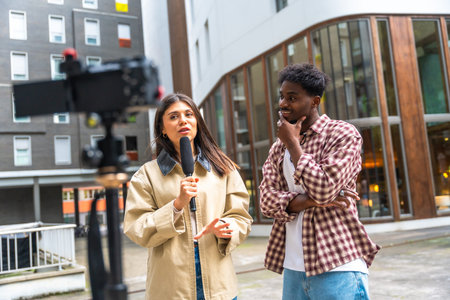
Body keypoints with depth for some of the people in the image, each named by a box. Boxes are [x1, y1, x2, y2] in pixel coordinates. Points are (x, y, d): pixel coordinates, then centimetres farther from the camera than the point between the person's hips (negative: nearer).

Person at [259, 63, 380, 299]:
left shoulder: (343, 134, -6)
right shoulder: (278, 148, 11)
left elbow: (323, 189, -19)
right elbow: (266, 201, 2)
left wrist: (293, 143, -9)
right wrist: (308, 200, -14)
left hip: (337, 265, -5)